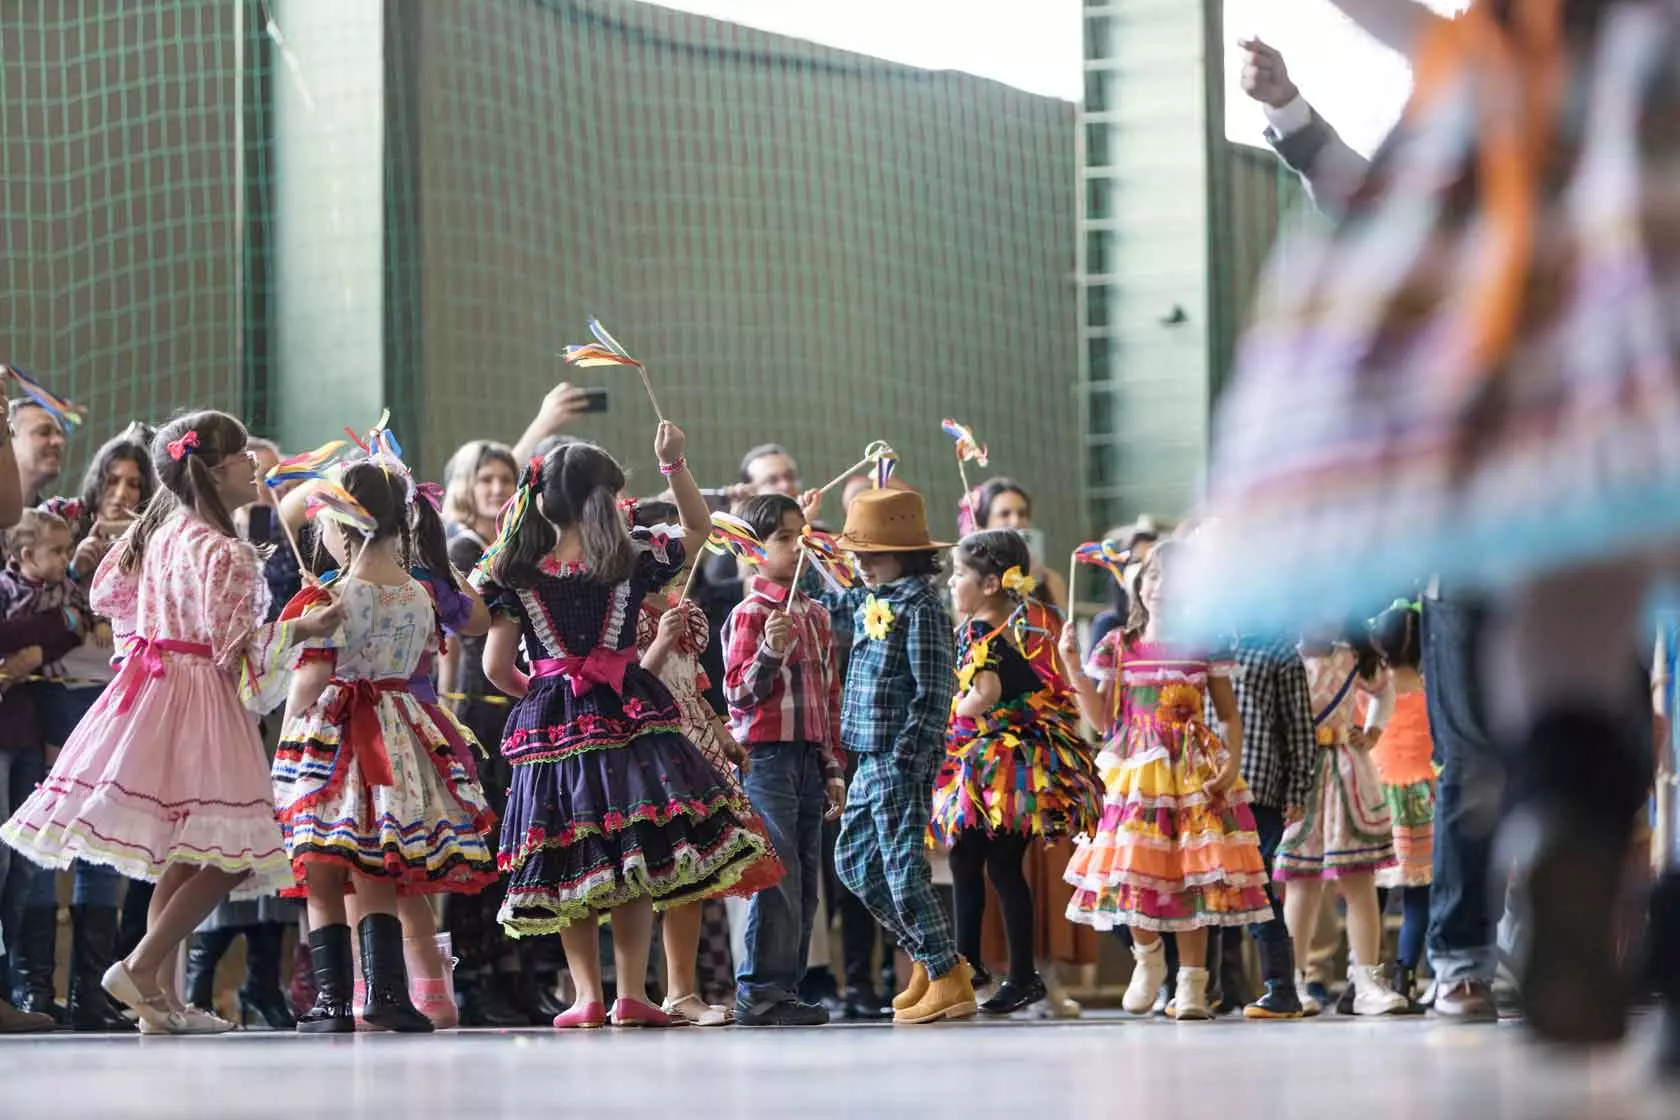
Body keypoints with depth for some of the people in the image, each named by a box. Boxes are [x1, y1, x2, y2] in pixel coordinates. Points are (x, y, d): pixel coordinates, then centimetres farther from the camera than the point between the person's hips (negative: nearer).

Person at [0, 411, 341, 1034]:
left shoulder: (158, 532, 10)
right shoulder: (225, 553, -16)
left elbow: (106, 594, 21)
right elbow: (236, 649, -17)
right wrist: (301, 630, -7)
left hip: (151, 691, 9)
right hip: (199, 704, -9)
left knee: (181, 858, 13)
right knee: (229, 858, -7)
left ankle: (162, 995, 11)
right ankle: (141, 969, -12)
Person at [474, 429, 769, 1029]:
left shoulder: (518, 578, -2)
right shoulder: (632, 565, -2)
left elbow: (496, 667, -2)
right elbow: (699, 528, 14)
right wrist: (674, 464, 10)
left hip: (551, 726, 1)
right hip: (628, 720, -1)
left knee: (569, 866, 7)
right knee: (634, 868, 4)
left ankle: (588, 996, 5)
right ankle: (631, 995, 1)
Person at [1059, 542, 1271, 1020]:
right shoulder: (1118, 648, 7)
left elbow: (1230, 716, 5)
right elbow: (1102, 720, 5)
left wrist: (1233, 762, -10)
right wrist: (1074, 669, -4)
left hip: (1195, 775, -1)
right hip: (1136, 774, 1)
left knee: (1192, 873, -3)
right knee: (1134, 869, -5)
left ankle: (1191, 982, 4)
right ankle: (1148, 956, 23)